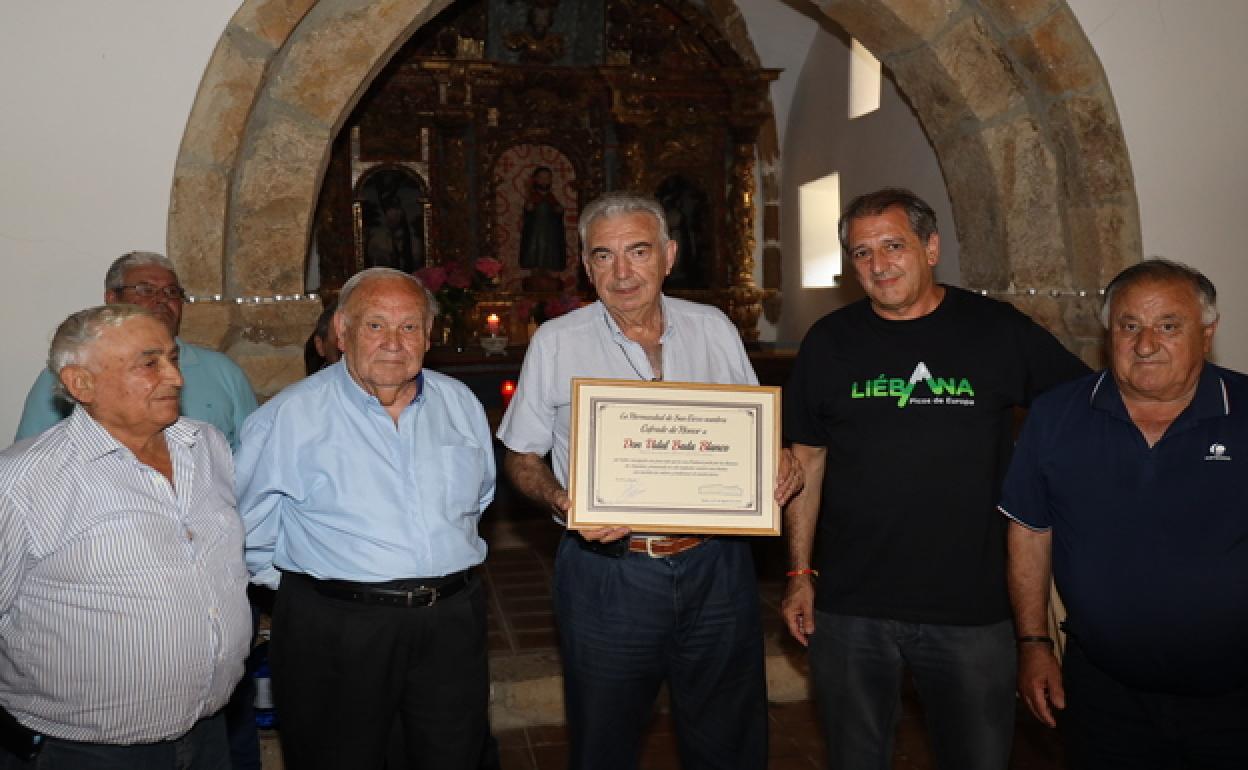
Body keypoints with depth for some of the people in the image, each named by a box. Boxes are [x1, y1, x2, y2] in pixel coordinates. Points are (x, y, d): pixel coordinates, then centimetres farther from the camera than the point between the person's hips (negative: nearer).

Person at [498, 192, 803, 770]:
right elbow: (520, 456, 3)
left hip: (715, 569, 2)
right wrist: (560, 500, -16)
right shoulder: (556, 342, -3)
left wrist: (779, 465, -8)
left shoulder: (714, 329, 4)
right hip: (606, 568, -2)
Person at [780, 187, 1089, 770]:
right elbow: (807, 461, 6)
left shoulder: (999, 330, -2)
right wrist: (800, 574, 2)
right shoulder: (829, 341, 2)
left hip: (972, 607, 0)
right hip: (849, 607, 1)